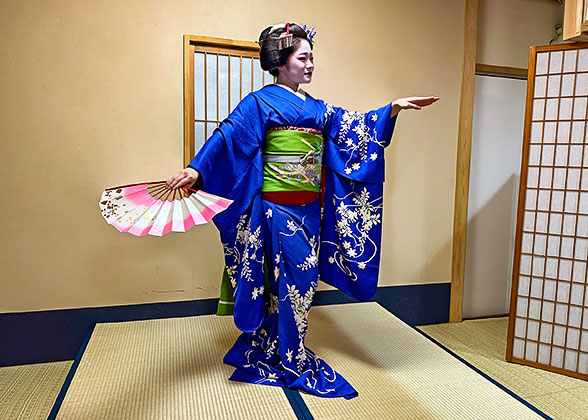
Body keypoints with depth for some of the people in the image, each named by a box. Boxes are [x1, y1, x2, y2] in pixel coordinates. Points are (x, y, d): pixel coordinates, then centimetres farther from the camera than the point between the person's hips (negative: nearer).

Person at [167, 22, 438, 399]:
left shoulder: (318, 109, 18)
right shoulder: (261, 102, -3)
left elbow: (356, 128, 18)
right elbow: (229, 136, -14)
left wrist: (395, 108, 8)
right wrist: (196, 169, -28)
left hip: (309, 209, 7)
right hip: (278, 208, -7)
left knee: (299, 281, 12)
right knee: (295, 281, -2)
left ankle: (266, 350, 31)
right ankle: (294, 365, 16)